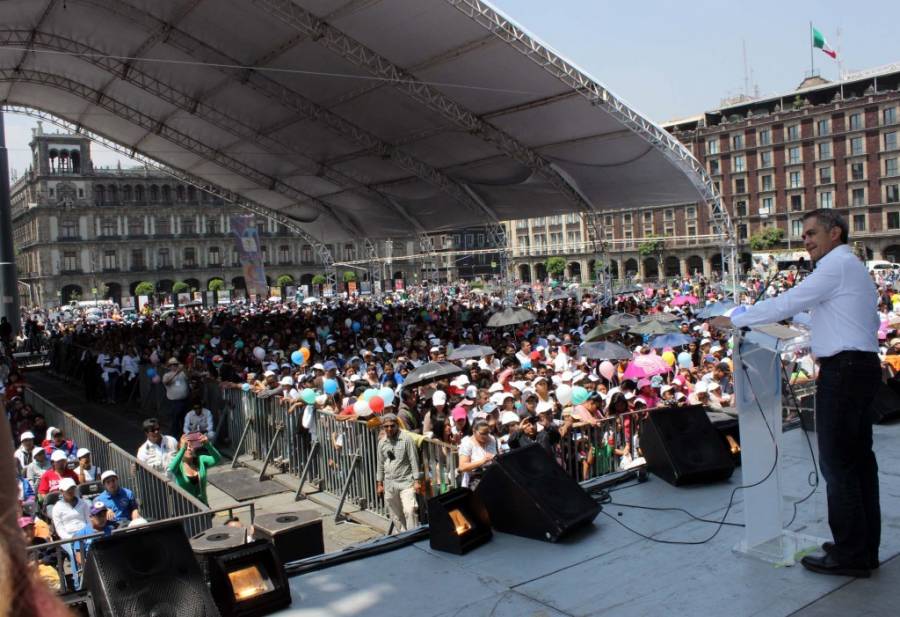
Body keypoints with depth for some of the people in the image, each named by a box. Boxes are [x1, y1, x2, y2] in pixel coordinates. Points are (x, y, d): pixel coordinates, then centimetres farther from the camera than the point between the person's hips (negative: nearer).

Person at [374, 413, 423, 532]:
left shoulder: (406, 439, -7)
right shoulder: (382, 442, 7)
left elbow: (414, 460, -7)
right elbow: (380, 464, 14)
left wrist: (417, 481, -9)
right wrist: (379, 483, 14)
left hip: (406, 482, -5)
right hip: (389, 484, 5)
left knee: (409, 510, -18)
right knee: (395, 516, 9)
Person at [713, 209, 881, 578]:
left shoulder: (837, 265, -11)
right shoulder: (855, 268, 21)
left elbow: (785, 304, -16)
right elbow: (873, 323, 27)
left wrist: (733, 322, -10)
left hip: (844, 369, -11)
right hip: (864, 365, 11)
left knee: (837, 463, -5)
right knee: (859, 458, 14)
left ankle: (849, 555, 2)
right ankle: (865, 547, 23)